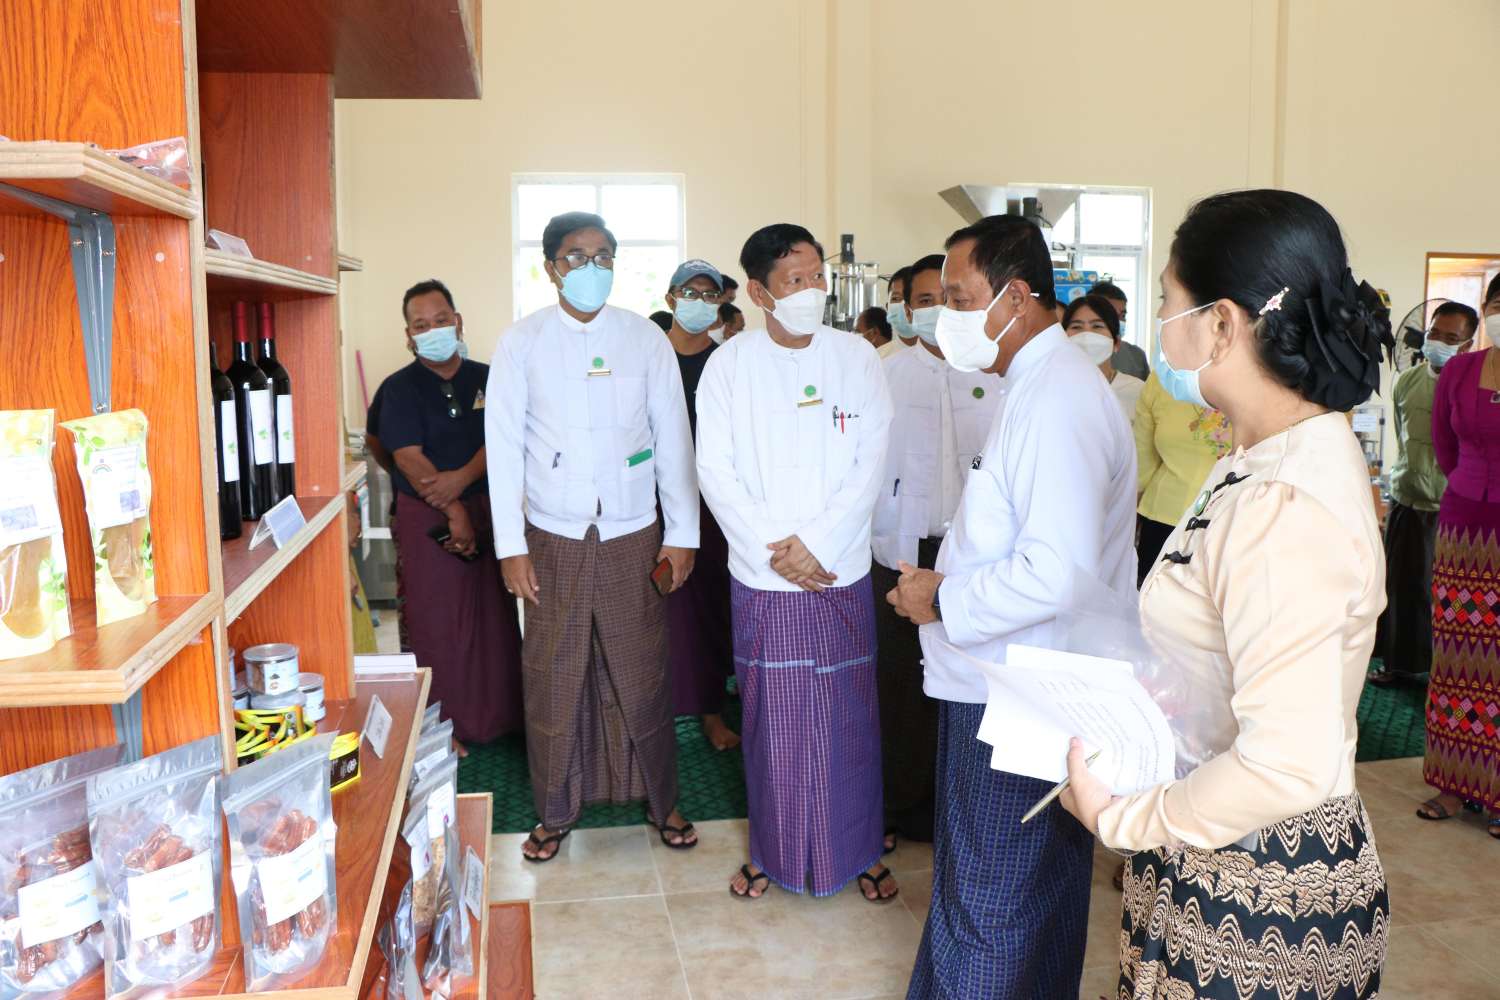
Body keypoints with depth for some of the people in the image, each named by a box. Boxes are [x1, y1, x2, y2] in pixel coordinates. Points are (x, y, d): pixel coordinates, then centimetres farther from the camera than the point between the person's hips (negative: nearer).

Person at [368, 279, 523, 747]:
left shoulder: (486, 379, 8)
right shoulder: (400, 388, -2)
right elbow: (409, 457, -11)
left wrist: (463, 478, -19)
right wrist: (453, 511, -19)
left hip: (486, 507, 3)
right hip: (426, 518, -3)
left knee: (494, 616, 7)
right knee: (436, 624, 0)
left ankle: (495, 715, 21)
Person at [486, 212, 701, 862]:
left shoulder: (645, 338, 3)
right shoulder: (521, 343, 1)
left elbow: (672, 437, 4)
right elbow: (504, 447, 0)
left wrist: (682, 533, 1)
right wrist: (510, 545, -5)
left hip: (633, 536, 0)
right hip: (554, 538, 0)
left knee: (642, 673, 7)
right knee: (553, 678, 7)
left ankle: (661, 801, 27)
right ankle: (555, 812, 25)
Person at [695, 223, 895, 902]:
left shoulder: (856, 357, 1)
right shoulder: (729, 365, -1)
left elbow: (870, 464, -3)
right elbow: (715, 471, -4)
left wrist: (816, 543, -12)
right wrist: (773, 548, -11)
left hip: (841, 572, 0)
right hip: (761, 576, 0)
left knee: (849, 718, 8)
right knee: (770, 719, 9)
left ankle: (858, 850, 26)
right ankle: (772, 851, 27)